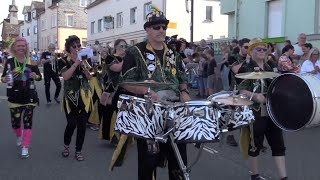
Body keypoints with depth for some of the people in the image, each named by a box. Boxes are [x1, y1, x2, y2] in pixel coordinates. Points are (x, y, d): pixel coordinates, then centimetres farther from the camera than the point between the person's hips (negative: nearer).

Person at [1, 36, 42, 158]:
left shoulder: (31, 62, -4)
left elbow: (39, 77, 5)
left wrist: (35, 76, -17)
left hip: (29, 96, -1)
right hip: (14, 96, 1)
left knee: (27, 121, -1)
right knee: (15, 121, 9)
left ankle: (25, 147, 10)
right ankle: (19, 136, 43)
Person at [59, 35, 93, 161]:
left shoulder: (84, 60, 10)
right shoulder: (64, 61, -2)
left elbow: (90, 78, 6)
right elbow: (65, 76, -19)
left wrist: (84, 66, -11)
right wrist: (76, 63, -19)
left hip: (84, 97, 3)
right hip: (70, 97, -3)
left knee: (82, 125, 4)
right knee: (71, 123, -6)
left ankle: (78, 151, 17)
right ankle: (66, 146, 23)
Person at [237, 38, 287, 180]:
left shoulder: (271, 66, 12)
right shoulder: (246, 68, -8)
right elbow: (241, 90, -16)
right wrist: (254, 95, -33)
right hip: (255, 112, -6)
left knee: (278, 143, 6)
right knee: (255, 144, 7)